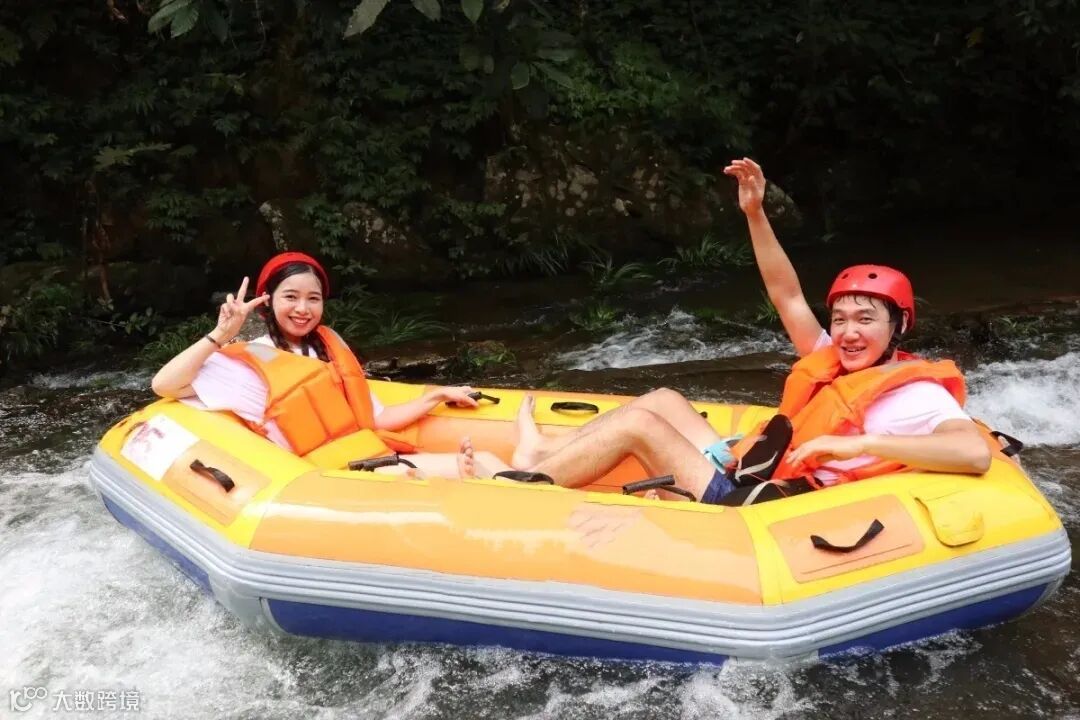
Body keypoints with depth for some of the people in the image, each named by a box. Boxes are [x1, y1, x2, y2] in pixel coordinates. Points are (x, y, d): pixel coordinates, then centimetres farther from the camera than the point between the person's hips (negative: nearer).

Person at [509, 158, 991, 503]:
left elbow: (976, 453, -30)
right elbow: (787, 296, 15)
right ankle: (539, 455, 15)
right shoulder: (838, 365, 12)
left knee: (637, 423, -12)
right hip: (745, 479, 8)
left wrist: (857, 444, -33)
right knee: (663, 400, 11)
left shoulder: (916, 395, -11)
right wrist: (754, 212, 7)